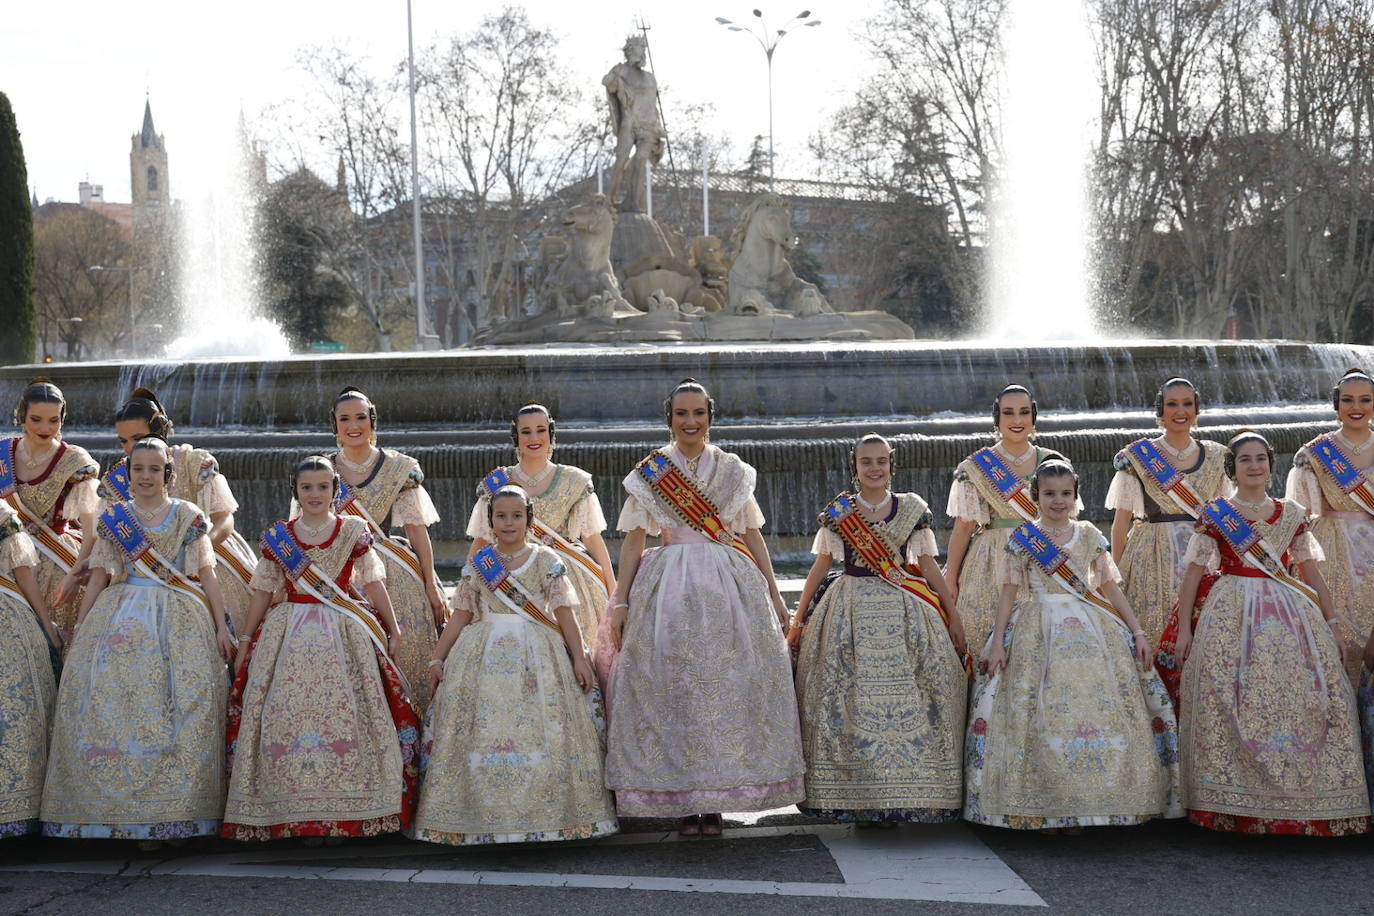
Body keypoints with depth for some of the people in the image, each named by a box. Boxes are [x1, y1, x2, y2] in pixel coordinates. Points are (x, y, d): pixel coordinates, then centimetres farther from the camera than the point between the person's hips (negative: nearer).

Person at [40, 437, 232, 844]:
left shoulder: (189, 517, 8)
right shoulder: (114, 518, 11)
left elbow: (207, 575, 7)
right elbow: (98, 578, 12)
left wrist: (221, 626, 1)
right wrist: (78, 629, 7)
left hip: (182, 623, -1)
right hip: (124, 622, 1)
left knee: (186, 708, -10)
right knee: (117, 702, -11)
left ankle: (179, 811, -7)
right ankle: (132, 813, -7)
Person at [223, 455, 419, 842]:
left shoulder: (353, 531, 7)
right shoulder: (278, 536, 9)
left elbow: (373, 584, 9)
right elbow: (263, 592, 13)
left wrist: (393, 631, 8)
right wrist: (246, 642, 14)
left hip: (344, 636, -1)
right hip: (290, 634, 1)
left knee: (342, 713, -9)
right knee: (289, 713, -8)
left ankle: (342, 814, -4)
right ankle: (299, 814, -2)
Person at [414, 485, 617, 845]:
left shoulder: (546, 560, 4)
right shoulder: (477, 564, 10)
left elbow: (564, 613, 2)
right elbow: (461, 615, 12)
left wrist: (579, 658, -5)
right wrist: (438, 658, 8)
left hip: (537, 655, -2)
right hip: (485, 652, 2)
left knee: (543, 730, -9)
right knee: (480, 730, -5)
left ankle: (544, 813, -3)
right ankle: (482, 816, 2)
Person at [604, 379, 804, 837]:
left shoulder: (733, 470, 10)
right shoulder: (649, 472, 7)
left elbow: (753, 535, 13)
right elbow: (633, 541, 6)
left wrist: (774, 594, 9)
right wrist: (620, 602, 0)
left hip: (730, 585, 1)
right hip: (668, 588, -1)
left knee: (727, 684, -3)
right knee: (672, 685, -5)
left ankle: (714, 802, 4)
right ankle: (683, 802, 3)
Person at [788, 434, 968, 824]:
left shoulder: (912, 509, 6)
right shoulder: (837, 511, 6)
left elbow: (928, 565, 9)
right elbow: (821, 566, 11)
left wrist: (953, 617, 7)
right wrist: (799, 619, 11)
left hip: (904, 613, 0)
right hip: (850, 613, 0)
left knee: (906, 701, -6)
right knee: (851, 700, -4)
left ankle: (903, 794, 2)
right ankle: (858, 799, 2)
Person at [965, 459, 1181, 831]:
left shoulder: (1089, 535, 10)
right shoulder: (1023, 538, 3)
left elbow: (1110, 587, 11)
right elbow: (1009, 591, 2)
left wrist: (1137, 631, 5)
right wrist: (997, 642, -5)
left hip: (1090, 631, 2)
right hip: (1038, 632, -2)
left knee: (1094, 709, -6)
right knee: (1041, 713, -8)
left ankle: (1083, 802, 2)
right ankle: (1041, 806, -1)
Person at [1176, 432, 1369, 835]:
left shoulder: (1292, 514, 12)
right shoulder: (1214, 515, 5)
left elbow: (1312, 574, 13)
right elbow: (1193, 573, 4)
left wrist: (1332, 627, 11)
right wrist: (1184, 627, -2)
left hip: (1290, 616, 2)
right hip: (1230, 617, -2)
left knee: (1300, 699, -6)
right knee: (1231, 703, -8)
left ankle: (1304, 802, 1)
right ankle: (1233, 806, -1)